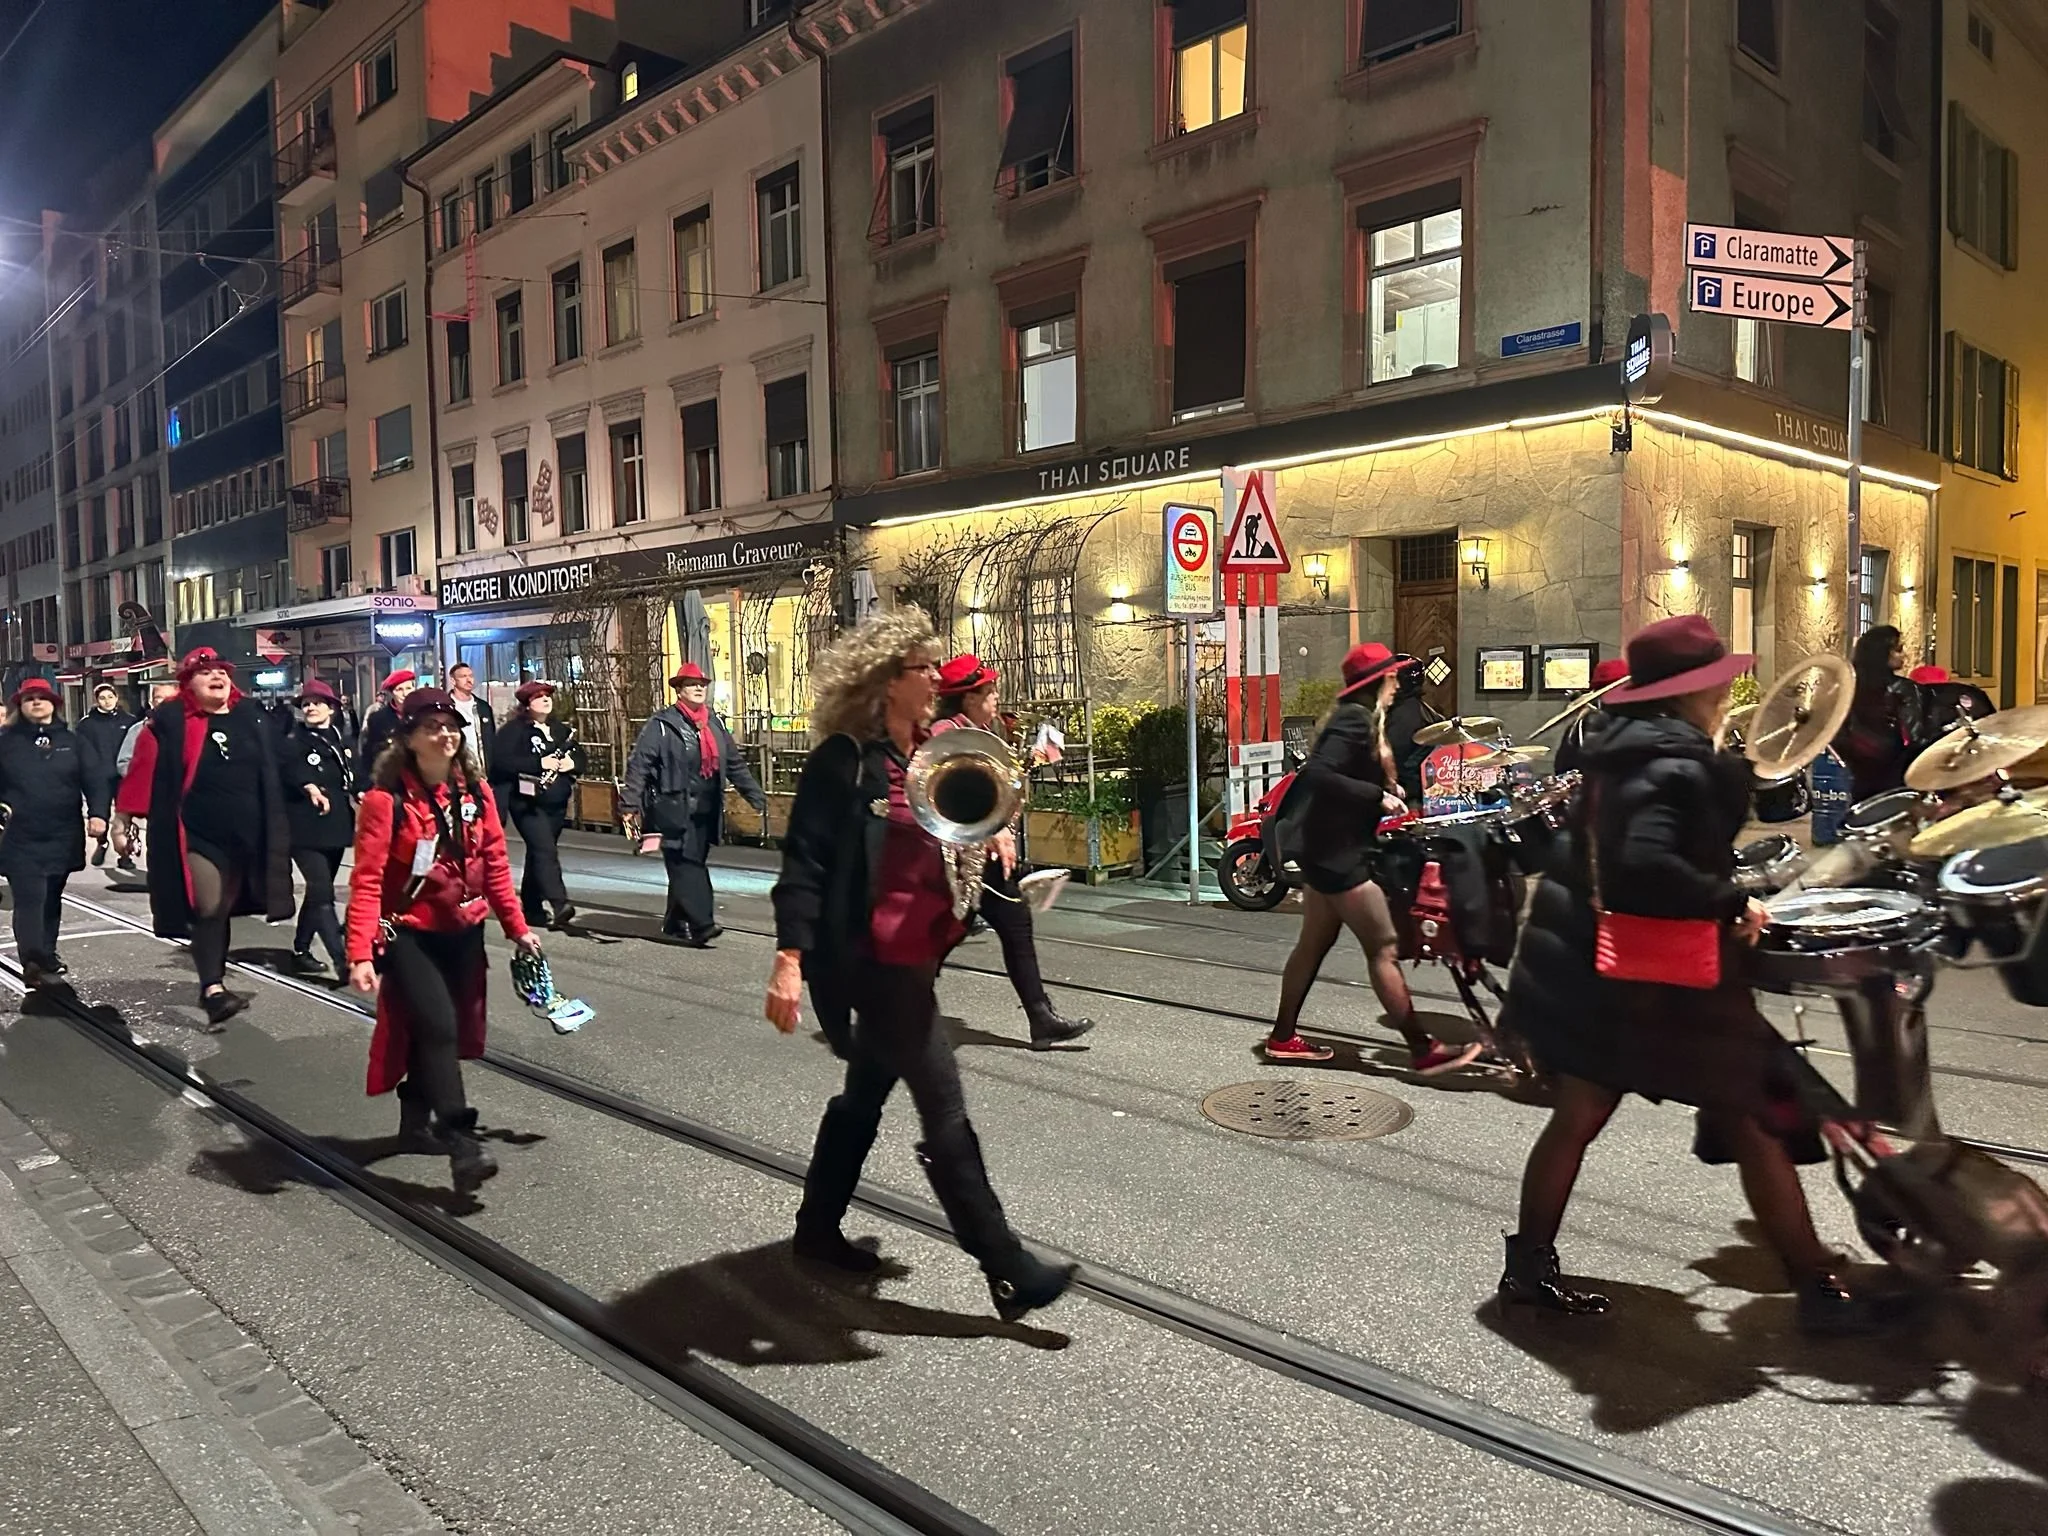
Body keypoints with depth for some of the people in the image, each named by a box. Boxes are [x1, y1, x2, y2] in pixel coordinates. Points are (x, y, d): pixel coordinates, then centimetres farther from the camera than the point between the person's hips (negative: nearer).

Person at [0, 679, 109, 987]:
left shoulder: (74, 741, 7)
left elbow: (96, 780, -2)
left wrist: (97, 814, -17)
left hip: (63, 837, 2)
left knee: (51, 900, 15)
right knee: (29, 900, -12)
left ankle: (46, 956, 29)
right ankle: (34, 963, -20)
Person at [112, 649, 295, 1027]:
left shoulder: (249, 716, 9)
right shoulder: (171, 720, -4)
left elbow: (270, 770, 17)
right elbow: (144, 768, -3)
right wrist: (125, 817, -4)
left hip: (245, 834, 5)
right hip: (197, 835, -4)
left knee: (224, 909, 13)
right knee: (208, 910, -13)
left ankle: (213, 982, 24)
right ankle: (213, 989, -16)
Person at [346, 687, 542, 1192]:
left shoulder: (475, 791, 1)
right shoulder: (387, 798, -15)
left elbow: (494, 863, 7)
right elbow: (367, 880, -19)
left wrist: (517, 927, 7)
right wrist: (361, 953, -25)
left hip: (464, 932, 6)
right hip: (409, 934, -6)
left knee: (433, 1029, 16)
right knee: (438, 1026, -16)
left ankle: (416, 1120, 36)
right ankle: (462, 1144, -15)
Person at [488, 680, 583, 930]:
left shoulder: (561, 730, 15)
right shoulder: (515, 729, -5)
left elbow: (580, 757, 18)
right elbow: (501, 760, -17)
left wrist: (572, 764, -6)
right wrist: (540, 763, -22)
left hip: (556, 805, 7)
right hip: (528, 803, -7)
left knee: (538, 853, 14)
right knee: (545, 851, -17)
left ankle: (530, 907, 23)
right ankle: (560, 905, -26)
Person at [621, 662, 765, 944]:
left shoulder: (715, 723, 14)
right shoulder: (661, 725, -5)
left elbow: (736, 765, 18)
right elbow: (639, 764, -10)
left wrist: (757, 797, 14)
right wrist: (631, 805, -17)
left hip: (706, 811, 6)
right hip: (674, 811, -6)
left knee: (693, 865, 10)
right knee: (686, 866, -11)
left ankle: (676, 922, 23)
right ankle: (702, 923, -14)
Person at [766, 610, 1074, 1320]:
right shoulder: (845, 759, -14)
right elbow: (805, 861, -17)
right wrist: (789, 961, -24)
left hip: (916, 956, 9)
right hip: (872, 959, -9)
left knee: (867, 1094, 20)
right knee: (944, 1110, -4)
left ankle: (818, 1227, 37)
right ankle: (1007, 1271, 5)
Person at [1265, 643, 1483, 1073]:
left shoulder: (1357, 718, 14)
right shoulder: (1355, 720, -17)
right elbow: (1320, 774, -27)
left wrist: (1388, 790, 8)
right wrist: (1378, 796, -24)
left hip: (1327, 848, 11)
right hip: (1337, 850, -11)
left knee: (1314, 943, 14)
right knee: (1384, 947, -6)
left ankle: (1283, 1038, 22)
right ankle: (1423, 1050, -1)